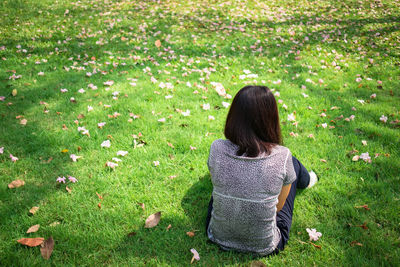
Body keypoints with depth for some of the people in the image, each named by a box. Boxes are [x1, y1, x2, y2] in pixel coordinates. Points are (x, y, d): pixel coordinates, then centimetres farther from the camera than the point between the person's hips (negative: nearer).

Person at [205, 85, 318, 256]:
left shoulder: (217, 149, -21)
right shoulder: (282, 157, -25)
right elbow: (279, 205, -8)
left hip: (219, 237, 2)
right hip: (264, 247, -1)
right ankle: (306, 180, 52)